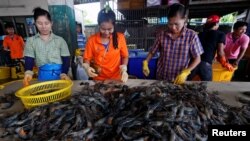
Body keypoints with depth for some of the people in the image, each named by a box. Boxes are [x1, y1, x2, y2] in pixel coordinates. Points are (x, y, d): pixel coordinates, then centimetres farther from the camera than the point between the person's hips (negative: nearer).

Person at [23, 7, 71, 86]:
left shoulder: (59, 40, 3)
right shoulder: (31, 41, 7)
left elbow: (66, 60, -2)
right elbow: (29, 61, 1)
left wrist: (64, 73, -20)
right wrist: (28, 72, -21)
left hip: (59, 75, -1)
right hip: (43, 76, 1)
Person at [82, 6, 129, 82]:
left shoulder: (120, 37, -3)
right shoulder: (92, 40, -4)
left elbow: (125, 56, 5)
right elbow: (87, 59, 4)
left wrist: (124, 68, -12)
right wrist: (87, 67, -17)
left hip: (116, 79, 0)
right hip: (99, 80, 1)